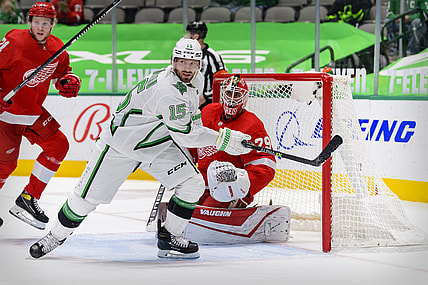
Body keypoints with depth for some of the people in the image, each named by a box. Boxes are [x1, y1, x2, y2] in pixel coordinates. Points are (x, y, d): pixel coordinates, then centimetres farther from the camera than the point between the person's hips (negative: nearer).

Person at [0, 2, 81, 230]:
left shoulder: (56, 48, 0)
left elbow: (62, 72, 15)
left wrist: (70, 81, -8)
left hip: (33, 112, 7)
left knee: (58, 146, -1)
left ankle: (28, 198, 5)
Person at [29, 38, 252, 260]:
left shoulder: (195, 81, -5)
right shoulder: (167, 89, -34)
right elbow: (184, 135, -33)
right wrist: (223, 138, -29)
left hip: (158, 144, 8)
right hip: (121, 143, -8)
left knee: (193, 184, -9)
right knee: (87, 197, -2)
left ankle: (169, 237, 5)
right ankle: (56, 236, 22)